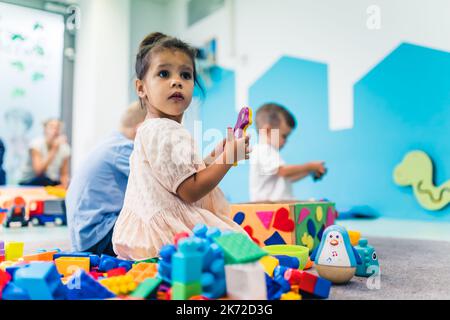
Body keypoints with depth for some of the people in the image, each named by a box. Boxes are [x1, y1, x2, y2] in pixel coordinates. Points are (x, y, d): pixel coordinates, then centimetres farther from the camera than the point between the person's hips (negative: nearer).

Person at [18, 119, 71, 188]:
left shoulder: (65, 148, -5)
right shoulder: (36, 143, -17)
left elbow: (64, 174, 3)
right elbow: (38, 171, -30)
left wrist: (64, 185, -20)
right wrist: (54, 149, -30)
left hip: (51, 182, 3)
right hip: (28, 183, -3)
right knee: (44, 179, -34)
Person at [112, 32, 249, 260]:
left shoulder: (149, 129, 17)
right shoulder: (168, 132, -18)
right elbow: (190, 191, -19)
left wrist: (213, 157, 14)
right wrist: (228, 157, -11)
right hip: (168, 233, -11)